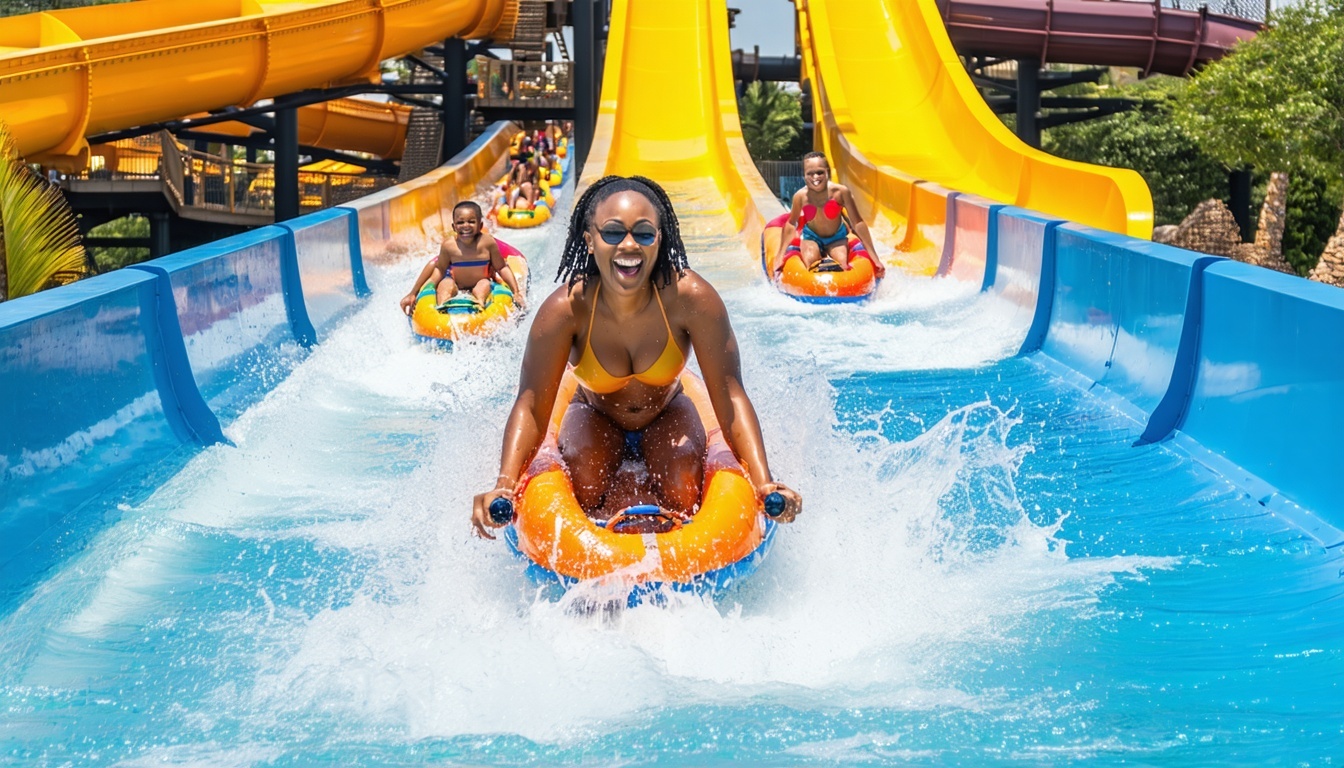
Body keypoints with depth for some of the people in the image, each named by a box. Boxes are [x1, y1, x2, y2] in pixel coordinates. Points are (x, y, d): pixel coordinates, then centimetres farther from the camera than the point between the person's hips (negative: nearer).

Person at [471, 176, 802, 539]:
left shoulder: (691, 298, -30)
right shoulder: (564, 310, -30)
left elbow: (729, 395, -29)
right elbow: (531, 406, -29)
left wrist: (763, 482, -41)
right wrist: (504, 485, -46)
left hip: (666, 415, 0)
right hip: (595, 417, 0)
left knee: (684, 498, -24)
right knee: (584, 492, -28)